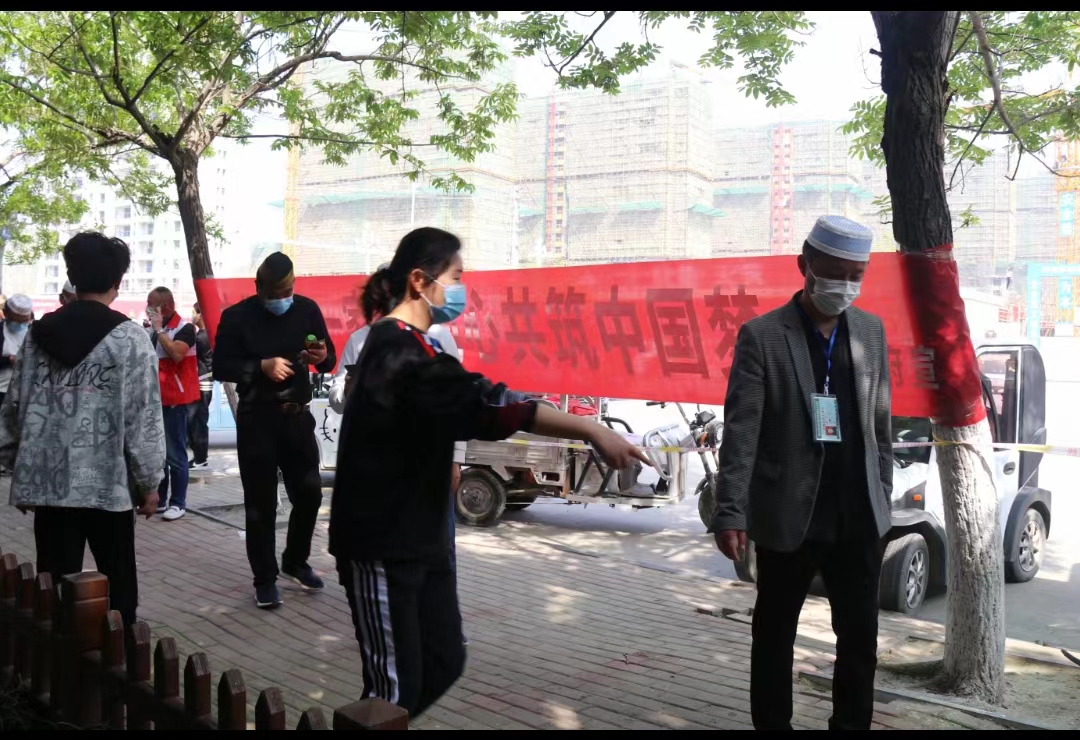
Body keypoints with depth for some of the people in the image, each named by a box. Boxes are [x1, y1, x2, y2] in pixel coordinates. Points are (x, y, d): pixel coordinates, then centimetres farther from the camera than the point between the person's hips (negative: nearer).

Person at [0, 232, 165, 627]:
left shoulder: (39, 333, 5)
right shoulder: (129, 338, -7)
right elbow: (143, 420, -9)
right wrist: (149, 481, 1)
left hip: (47, 482, 4)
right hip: (108, 483, -3)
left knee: (55, 586, 10)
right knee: (117, 582, 11)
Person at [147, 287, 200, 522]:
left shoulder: (184, 328, -10)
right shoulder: (154, 330, 15)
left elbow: (176, 354, -26)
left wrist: (159, 329, -20)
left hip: (175, 400, -8)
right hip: (155, 399, 8)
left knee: (175, 455, -5)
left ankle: (178, 503, 2)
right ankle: (158, 499, 21)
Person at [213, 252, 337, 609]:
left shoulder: (307, 309, 1)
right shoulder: (237, 316, -6)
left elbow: (330, 359, 5)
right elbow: (220, 368, -9)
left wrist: (323, 357, -18)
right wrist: (262, 367, -23)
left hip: (297, 415, 3)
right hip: (256, 419, -3)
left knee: (309, 493, 7)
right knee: (261, 503, 2)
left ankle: (295, 562, 30)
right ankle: (265, 580, 14)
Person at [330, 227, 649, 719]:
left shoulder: (402, 344, 14)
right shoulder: (401, 350, -20)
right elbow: (485, 407, -30)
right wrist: (593, 432, -32)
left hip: (419, 538, 10)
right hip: (381, 544, -10)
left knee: (443, 663, 14)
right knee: (397, 683, 0)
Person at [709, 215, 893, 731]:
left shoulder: (871, 331, 7)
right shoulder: (761, 336, -8)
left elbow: (880, 424, 12)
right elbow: (741, 431, -13)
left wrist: (883, 495, 12)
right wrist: (730, 513, -19)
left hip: (858, 519, 4)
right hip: (788, 517, -4)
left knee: (860, 637, 13)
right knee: (774, 635, 11)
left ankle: (851, 725, 31)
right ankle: (772, 725, 28)